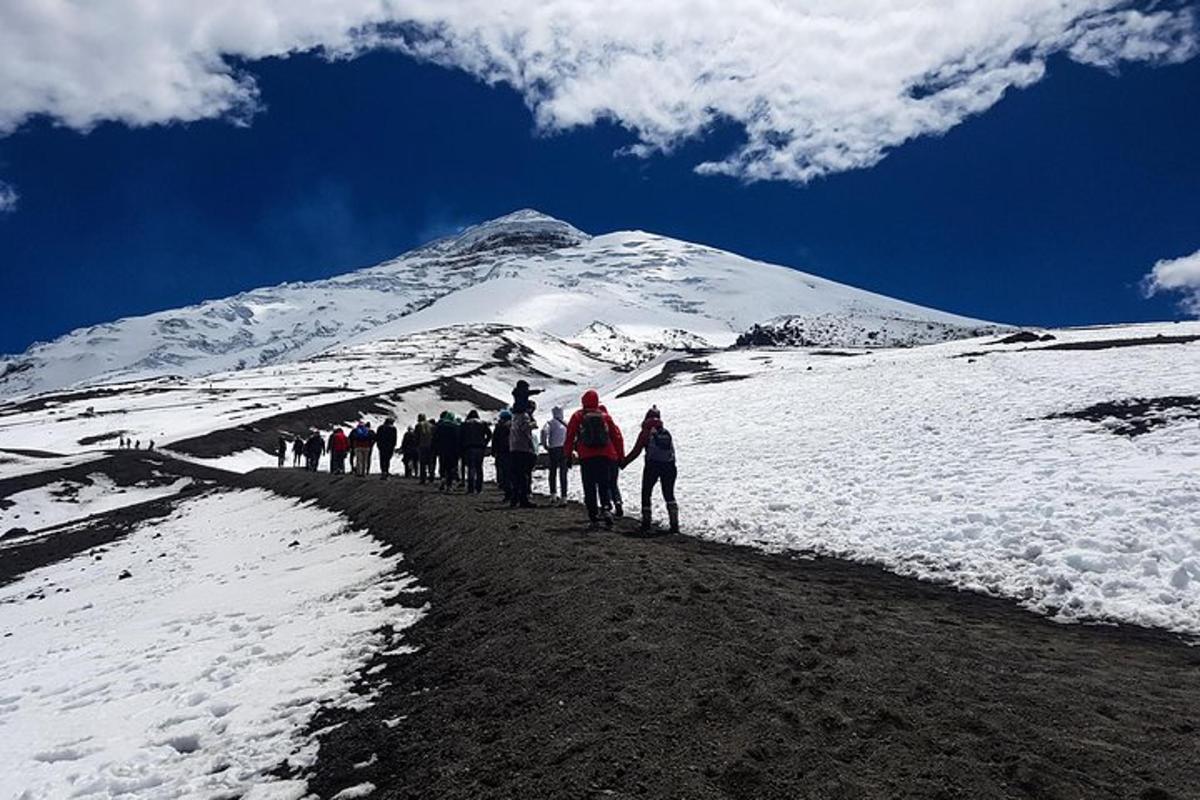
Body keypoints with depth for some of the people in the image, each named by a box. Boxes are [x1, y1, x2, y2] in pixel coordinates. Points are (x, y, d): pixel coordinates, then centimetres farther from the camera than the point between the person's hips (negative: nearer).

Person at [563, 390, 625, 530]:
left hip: (586, 458, -1)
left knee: (590, 489, 5)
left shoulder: (577, 416, 5)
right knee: (604, 487, 11)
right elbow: (617, 436, 10)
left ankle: (593, 519, 1)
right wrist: (620, 456, 17)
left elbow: (570, 437, 4)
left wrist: (567, 454, 13)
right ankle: (605, 510, -11)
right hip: (605, 457, 1)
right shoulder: (605, 416, 9)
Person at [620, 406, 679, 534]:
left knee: (646, 494, 11)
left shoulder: (646, 432, -2)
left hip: (652, 466, -4)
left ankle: (646, 524, 8)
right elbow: (672, 451, 12)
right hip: (669, 466, 4)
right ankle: (674, 524, 5)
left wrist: (623, 463, 5)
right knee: (669, 495, 13)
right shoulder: (667, 433, 12)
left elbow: (636, 451, -3)